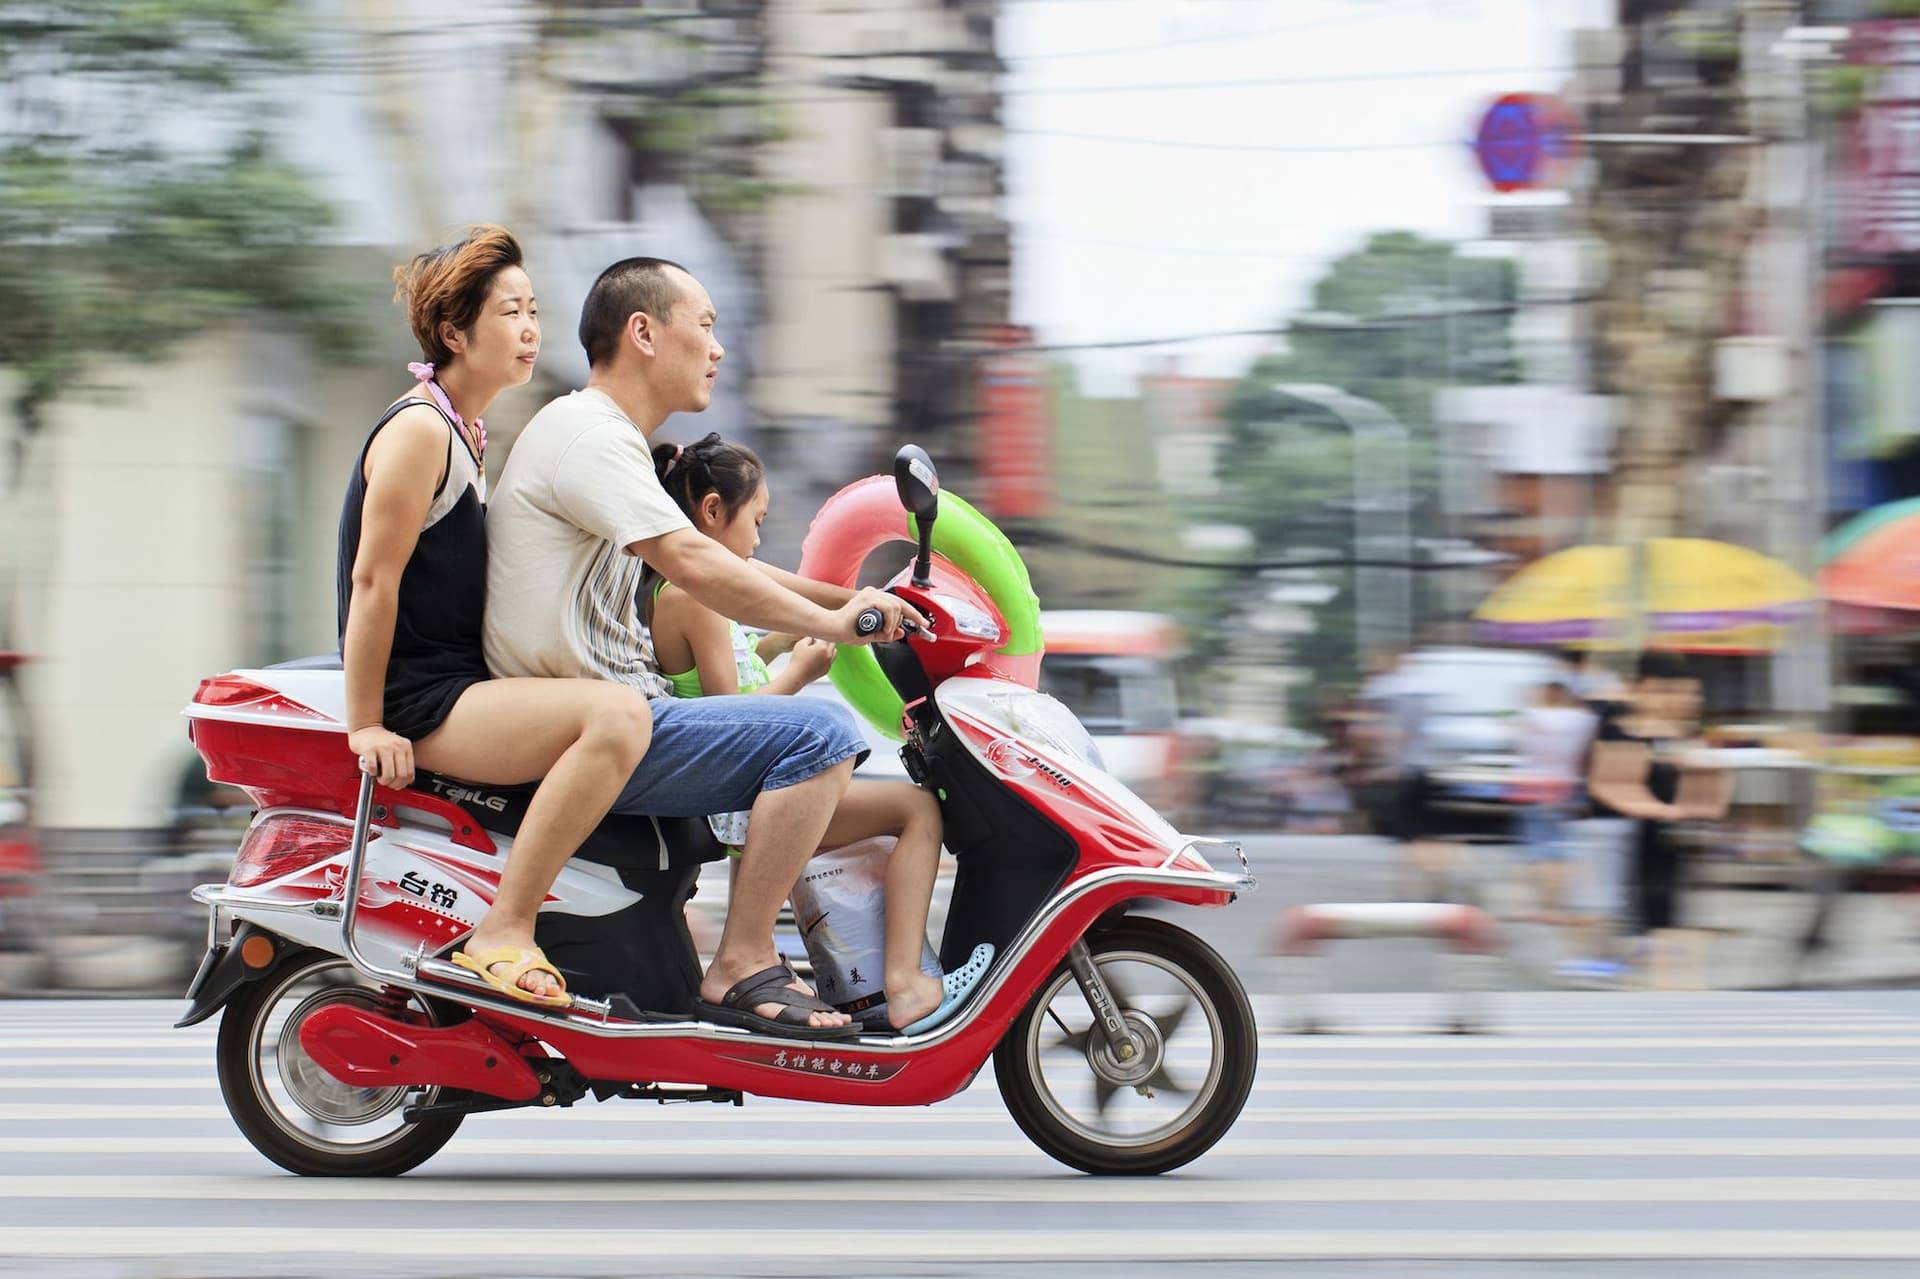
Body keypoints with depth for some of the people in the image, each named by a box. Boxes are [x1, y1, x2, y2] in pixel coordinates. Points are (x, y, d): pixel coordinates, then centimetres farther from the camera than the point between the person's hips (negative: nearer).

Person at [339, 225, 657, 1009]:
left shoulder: (471, 434, 17)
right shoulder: (418, 429, -14)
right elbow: (373, 579, -18)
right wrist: (366, 725, -20)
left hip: (466, 686, 11)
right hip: (419, 702, -11)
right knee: (617, 716, -30)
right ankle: (503, 933, -28)